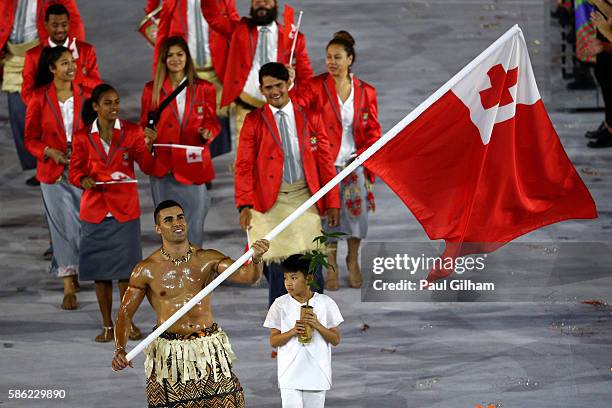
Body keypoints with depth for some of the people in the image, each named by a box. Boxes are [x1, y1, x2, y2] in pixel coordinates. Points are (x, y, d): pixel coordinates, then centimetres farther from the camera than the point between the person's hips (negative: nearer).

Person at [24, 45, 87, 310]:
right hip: (53, 171, -1)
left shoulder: (84, 95, 2)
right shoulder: (39, 99, -2)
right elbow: (31, 139, 3)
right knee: (63, 226, -1)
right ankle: (68, 286, 4)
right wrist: (49, 153, -15)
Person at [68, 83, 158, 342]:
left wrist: (148, 147, -24)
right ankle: (107, 325, 14)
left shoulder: (131, 132, 0)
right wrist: (84, 180, -17)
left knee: (126, 267, 0)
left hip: (125, 210, -1)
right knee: (100, 268, 5)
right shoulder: (83, 137, 2)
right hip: (95, 209, 1)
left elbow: (148, 167, -5)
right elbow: (75, 170, 5)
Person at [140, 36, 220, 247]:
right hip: (163, 167, 1)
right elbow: (144, 123, 13)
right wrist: (146, 133, -10)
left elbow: (212, 122, 11)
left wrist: (208, 133, -11)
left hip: (193, 167, 0)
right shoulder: (152, 89, 6)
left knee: (195, 225, -3)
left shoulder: (203, 88, 6)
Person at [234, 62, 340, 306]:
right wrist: (245, 205, -12)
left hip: (304, 197, 1)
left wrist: (332, 202, 6)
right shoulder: (254, 121, 4)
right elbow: (244, 166, 0)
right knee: (277, 266, -5)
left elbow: (325, 160, 10)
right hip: (271, 201, -1)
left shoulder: (310, 117, 9)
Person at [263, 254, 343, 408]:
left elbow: (336, 340, 2)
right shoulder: (280, 304, 1)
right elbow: (273, 341, 2)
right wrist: (293, 331, -16)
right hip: (290, 375, 0)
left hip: (317, 374, 0)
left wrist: (317, 325, -15)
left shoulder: (326, 303, 0)